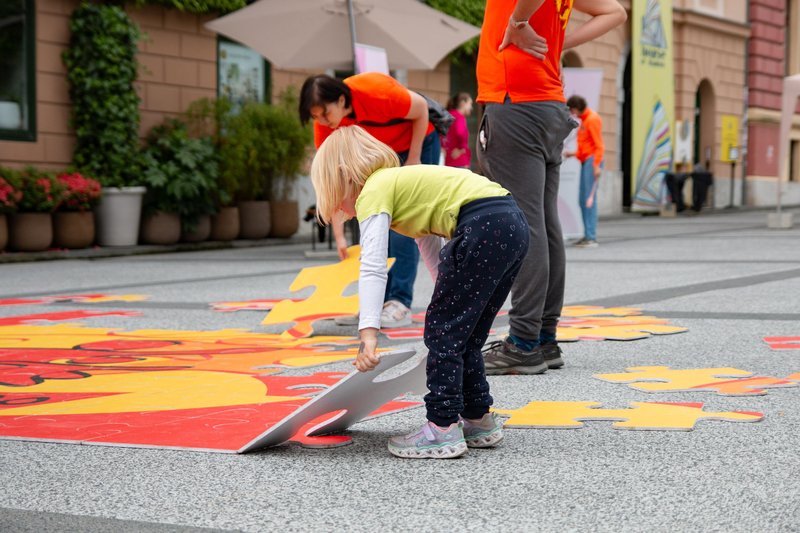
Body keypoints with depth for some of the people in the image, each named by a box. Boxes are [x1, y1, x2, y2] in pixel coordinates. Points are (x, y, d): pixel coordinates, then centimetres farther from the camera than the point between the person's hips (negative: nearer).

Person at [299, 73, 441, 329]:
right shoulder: (325, 121, -21)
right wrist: (339, 236, -22)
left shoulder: (376, 93, -37)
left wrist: (413, 160, -16)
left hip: (418, 143, -5)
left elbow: (421, 109, -19)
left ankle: (400, 304, -14)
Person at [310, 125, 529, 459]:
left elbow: (372, 268, -14)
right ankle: (478, 421, 26)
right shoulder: (402, 184, 28)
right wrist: (448, 303, 36)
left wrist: (368, 334, -21)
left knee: (442, 331, 0)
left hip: (484, 227, -9)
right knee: (465, 336, 19)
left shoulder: (372, 191, 0)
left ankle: (443, 428, 0)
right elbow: (434, 257, 33)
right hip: (514, 224, 9)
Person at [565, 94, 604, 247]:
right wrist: (574, 154, 15)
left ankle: (591, 237, -13)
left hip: (592, 161, -10)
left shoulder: (592, 119, -10)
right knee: (582, 200, 8)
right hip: (585, 161, 10)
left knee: (589, 199, -12)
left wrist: (597, 165, -22)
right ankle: (587, 235, 12)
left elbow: (598, 145, -16)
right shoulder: (584, 120, 19)